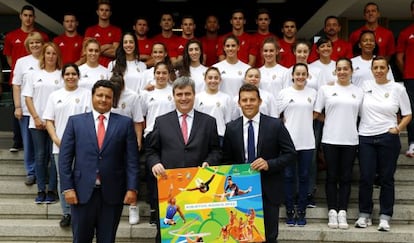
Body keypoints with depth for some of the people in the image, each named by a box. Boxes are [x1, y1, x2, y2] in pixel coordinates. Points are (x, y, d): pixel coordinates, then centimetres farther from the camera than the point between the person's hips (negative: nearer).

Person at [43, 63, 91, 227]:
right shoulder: (54, 95, 11)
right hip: (60, 146, 3)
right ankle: (66, 213, 18)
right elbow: (49, 121, 9)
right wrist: (56, 140, -5)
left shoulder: (86, 94, 3)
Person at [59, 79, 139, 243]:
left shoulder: (125, 123, 4)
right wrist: (67, 187, -5)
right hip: (82, 192, 0)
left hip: (112, 193, 0)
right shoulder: (75, 121, 5)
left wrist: (132, 188, -6)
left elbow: (132, 159, 1)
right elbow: (65, 157, 2)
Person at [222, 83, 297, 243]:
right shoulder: (231, 128, 5)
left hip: (269, 191, -2)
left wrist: (269, 164, -17)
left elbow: (290, 154, -2)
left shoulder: (275, 125, -2)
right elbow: (227, 159, 10)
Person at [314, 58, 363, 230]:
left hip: (350, 140, 1)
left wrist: (348, 124, 2)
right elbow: (317, 113, 5)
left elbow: (361, 115, 12)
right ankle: (332, 212, 8)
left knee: (346, 178, 4)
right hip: (330, 139, -1)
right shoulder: (325, 89, 4)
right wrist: (331, 122, 3)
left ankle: (342, 212, 8)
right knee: (332, 177, 3)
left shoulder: (359, 92, 8)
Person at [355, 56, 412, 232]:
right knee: (365, 178, 3)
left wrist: (398, 129, -7)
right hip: (365, 138, 1)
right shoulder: (364, 86, 5)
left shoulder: (398, 88, 2)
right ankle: (364, 215, 15)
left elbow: (407, 115, 6)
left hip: (388, 138, -1)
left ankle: (385, 217, 12)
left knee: (386, 178, 4)